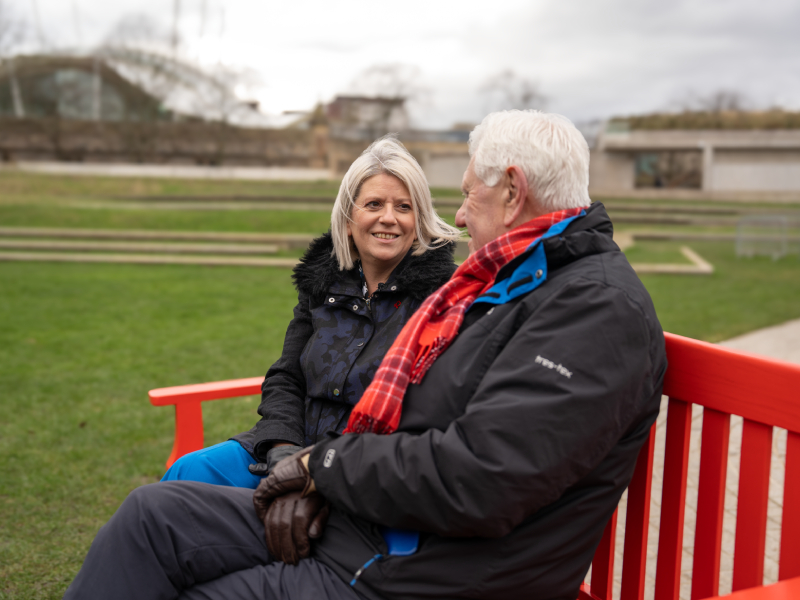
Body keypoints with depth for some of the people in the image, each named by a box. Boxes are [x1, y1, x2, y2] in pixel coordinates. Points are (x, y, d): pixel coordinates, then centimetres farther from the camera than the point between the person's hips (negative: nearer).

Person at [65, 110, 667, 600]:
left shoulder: (603, 307, -19)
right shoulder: (505, 280, 13)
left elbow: (473, 481, -28)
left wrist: (326, 461, -13)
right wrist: (315, 476, -2)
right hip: (352, 523, 9)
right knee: (154, 512, 0)